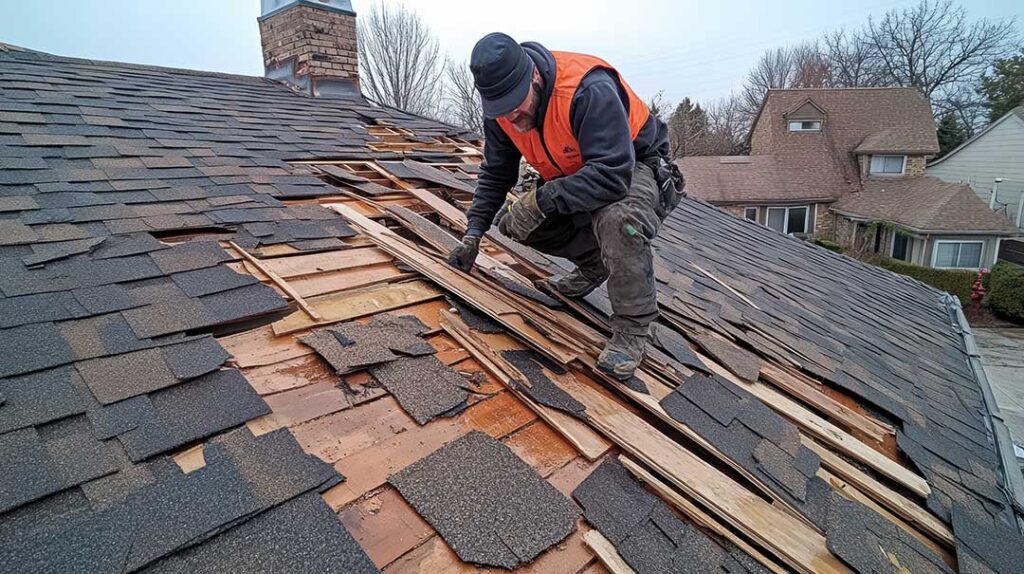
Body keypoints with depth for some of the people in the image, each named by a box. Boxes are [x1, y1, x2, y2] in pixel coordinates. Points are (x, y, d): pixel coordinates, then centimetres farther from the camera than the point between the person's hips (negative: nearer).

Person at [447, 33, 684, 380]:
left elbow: (612, 174, -41)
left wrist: (540, 201, -42)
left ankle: (632, 329, -19)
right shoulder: (501, 108, -11)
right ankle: (593, 262, 13)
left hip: (635, 167, -7)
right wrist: (474, 233, -9)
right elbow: (495, 174, 0)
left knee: (618, 219, -41)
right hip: (574, 177, 7)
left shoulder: (589, 89, -35)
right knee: (511, 221, -7)